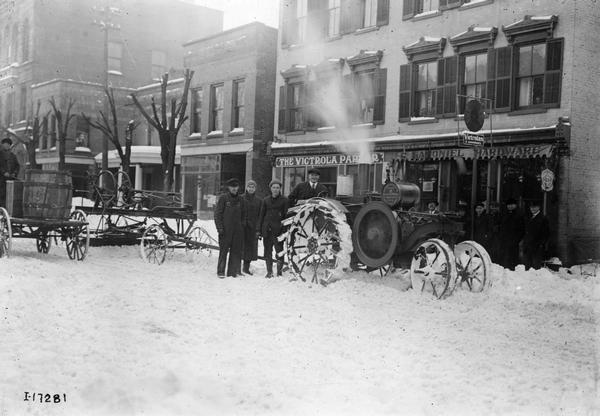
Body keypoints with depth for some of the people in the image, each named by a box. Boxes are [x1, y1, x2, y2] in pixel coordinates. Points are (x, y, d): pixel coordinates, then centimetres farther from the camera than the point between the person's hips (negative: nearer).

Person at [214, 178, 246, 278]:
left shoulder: (240, 199, 12)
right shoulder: (223, 198, -2)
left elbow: (243, 214, 20)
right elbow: (217, 213, -3)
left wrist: (242, 225, 10)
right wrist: (220, 227, -10)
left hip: (238, 230, 4)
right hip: (225, 230, -4)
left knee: (236, 251, 4)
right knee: (224, 250, -1)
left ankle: (234, 271, 11)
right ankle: (221, 272, 5)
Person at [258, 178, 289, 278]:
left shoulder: (284, 200, 3)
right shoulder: (266, 200, 12)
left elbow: (287, 215, 1)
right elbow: (261, 215, 14)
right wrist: (259, 229, 8)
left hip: (278, 229, -3)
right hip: (267, 229, 3)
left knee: (279, 251, -6)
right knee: (267, 251, 7)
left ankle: (279, 271, 4)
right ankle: (269, 272, 16)